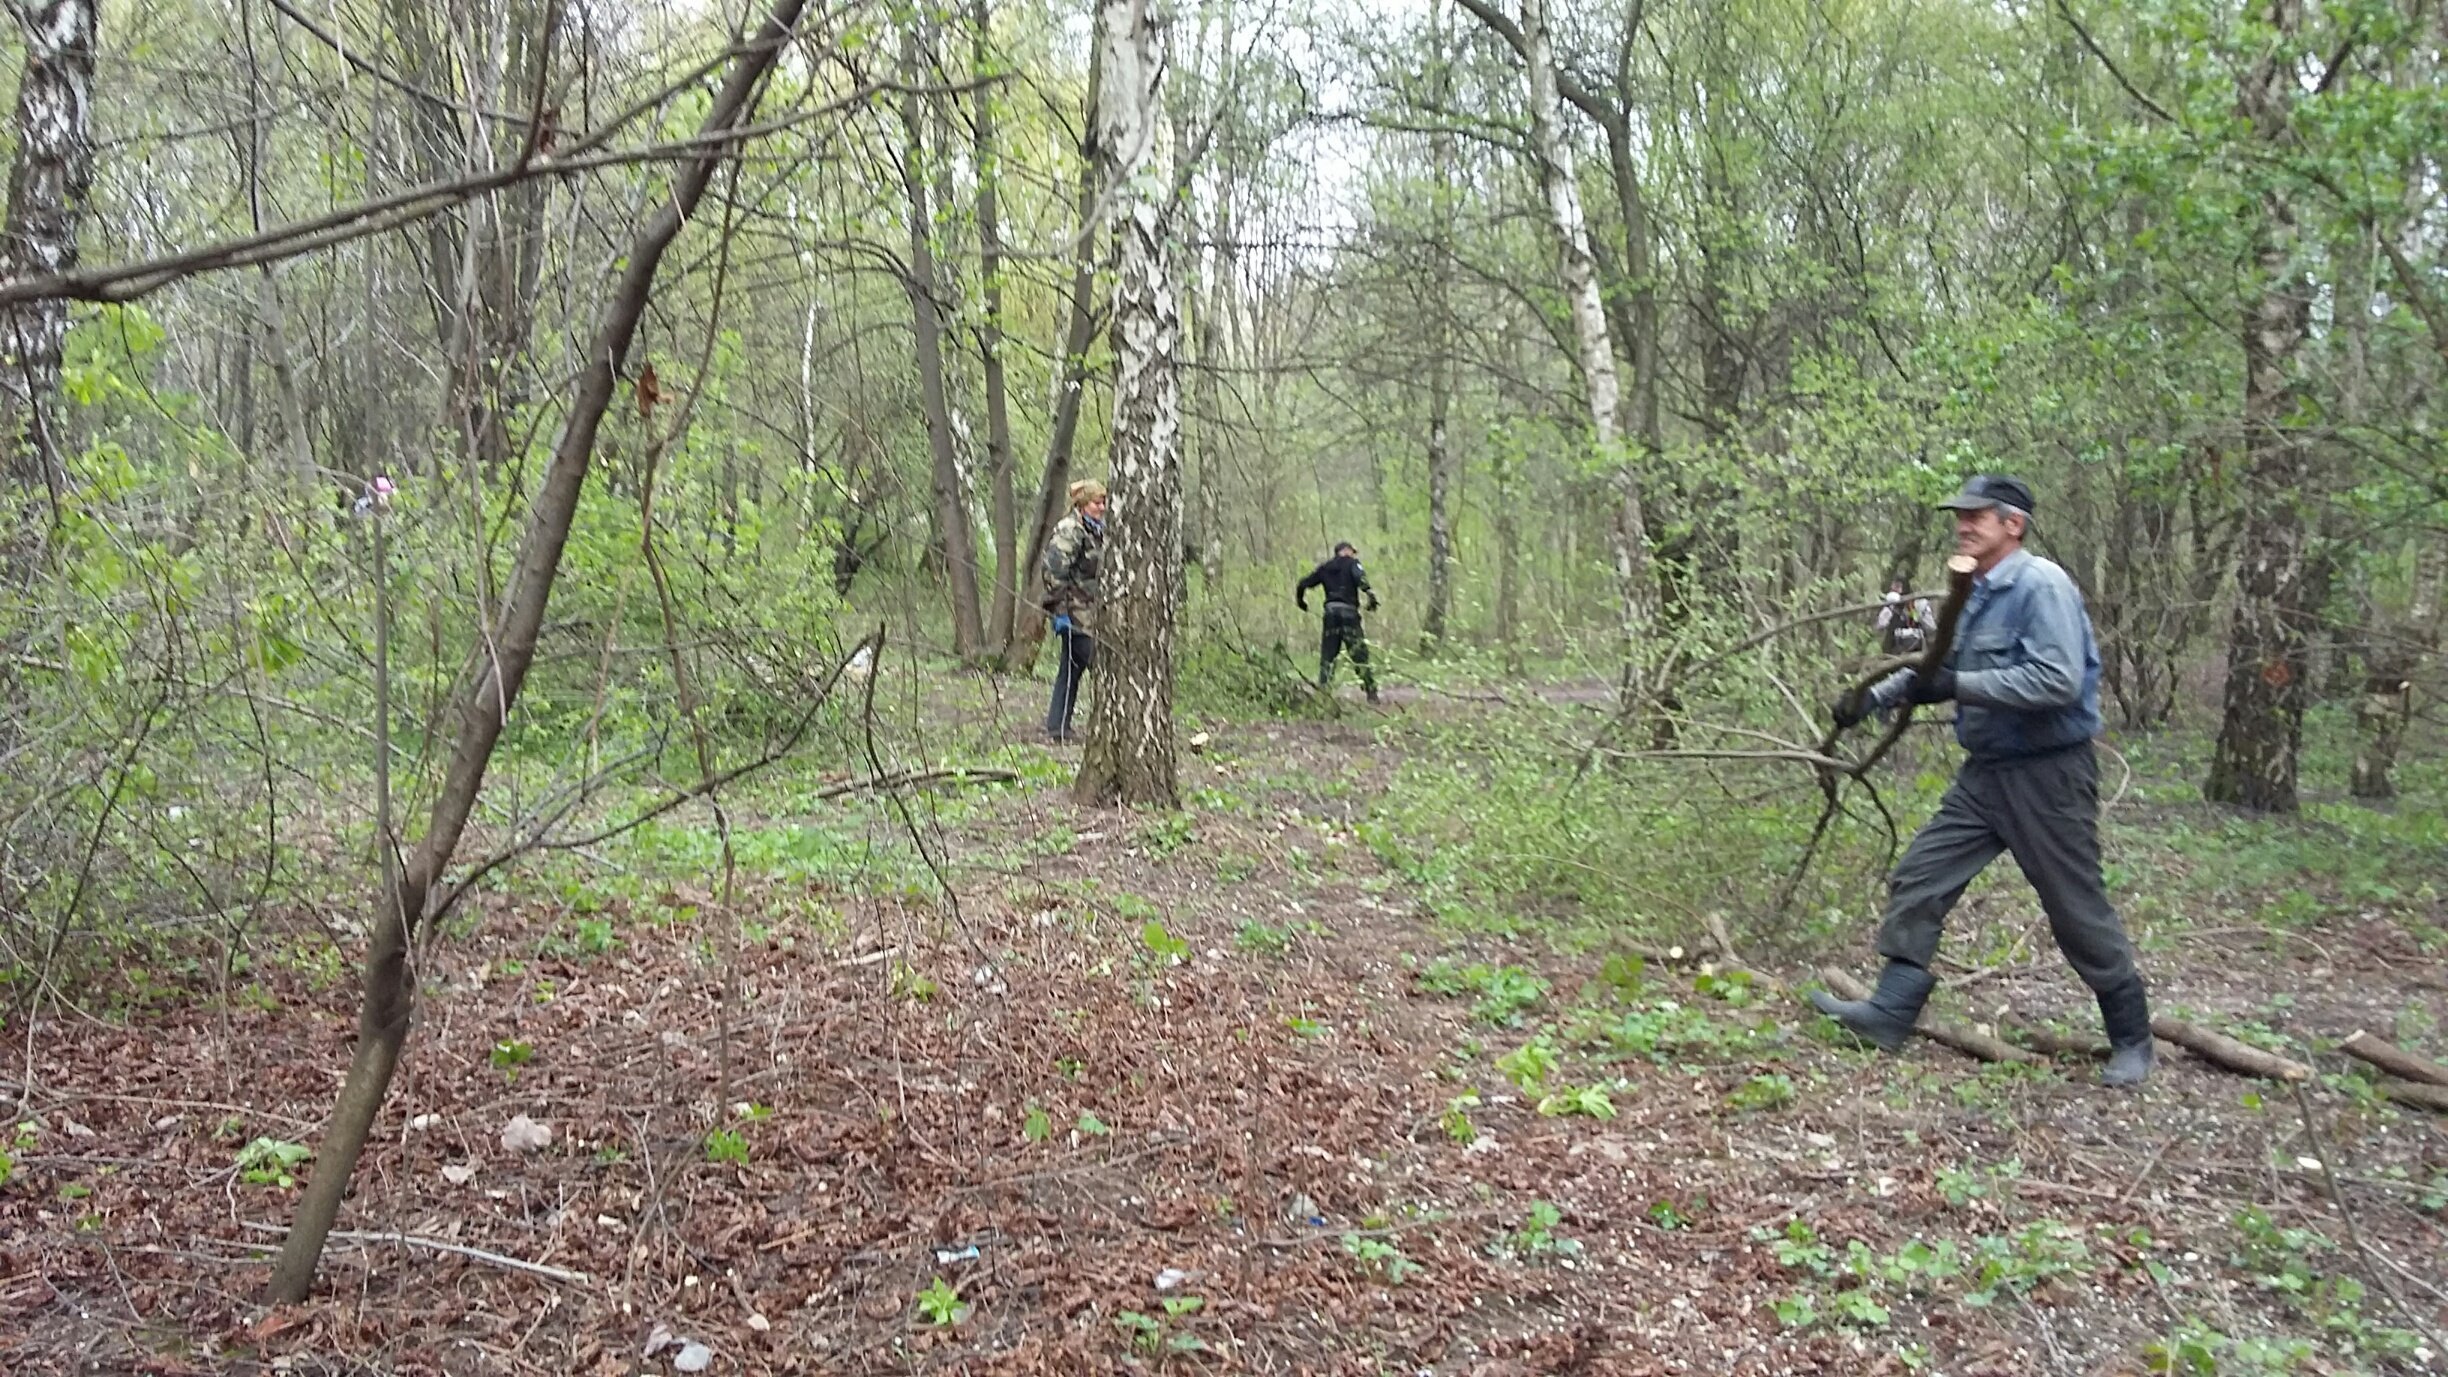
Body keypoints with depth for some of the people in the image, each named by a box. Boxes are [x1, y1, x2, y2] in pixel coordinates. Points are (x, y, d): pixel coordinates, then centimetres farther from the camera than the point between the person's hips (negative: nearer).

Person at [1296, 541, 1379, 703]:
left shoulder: (1324, 568, 19)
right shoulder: (1351, 563, 7)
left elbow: (1302, 585, 19)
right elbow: (1360, 576, -16)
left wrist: (1300, 602, 35)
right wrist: (1369, 593, -24)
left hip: (1330, 611, 4)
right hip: (1348, 611, -4)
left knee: (1327, 656, 7)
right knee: (1360, 655, 0)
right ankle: (1372, 694, -1)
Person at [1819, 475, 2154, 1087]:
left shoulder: (2042, 586, -18)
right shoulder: (1976, 593, 9)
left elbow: (2058, 681, -27)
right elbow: (1940, 668, 21)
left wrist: (1958, 686, -25)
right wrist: (1876, 695, 8)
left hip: (2048, 777, -8)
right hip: (1985, 772, 8)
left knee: (2077, 910, 3)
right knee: (1918, 879, 2)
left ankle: (2131, 1038, 22)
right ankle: (1890, 1012, 7)